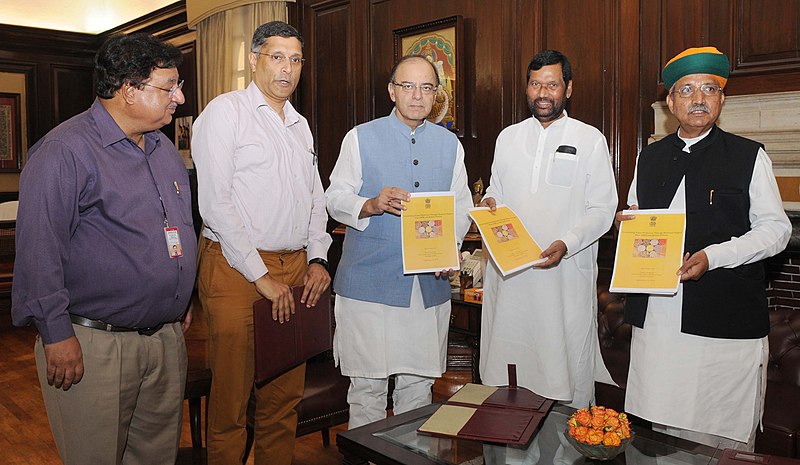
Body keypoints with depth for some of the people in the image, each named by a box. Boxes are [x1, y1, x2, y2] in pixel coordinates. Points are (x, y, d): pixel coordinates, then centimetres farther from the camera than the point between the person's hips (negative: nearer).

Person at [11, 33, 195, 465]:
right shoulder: (65, 150, -13)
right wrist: (56, 333, -16)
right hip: (95, 346, -7)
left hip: (167, 337, 7)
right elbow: (39, 247, -16)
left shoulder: (163, 147, 13)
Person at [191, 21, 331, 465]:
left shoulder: (300, 124, 18)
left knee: (286, 394, 11)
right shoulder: (226, 111, -4)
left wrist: (318, 257, 7)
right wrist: (261, 276, -13)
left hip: (295, 269, 6)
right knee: (232, 395, 1)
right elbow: (215, 203, -12)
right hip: (236, 270, -6)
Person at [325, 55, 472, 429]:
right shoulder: (361, 138, 3)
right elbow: (336, 198, -1)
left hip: (429, 284, 3)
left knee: (419, 383, 11)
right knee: (367, 386, 2)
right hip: (369, 282, -3)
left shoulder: (450, 144, 12)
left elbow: (461, 207, 12)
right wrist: (372, 205, -21)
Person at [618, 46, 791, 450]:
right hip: (655, 317, 4)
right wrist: (627, 222, 0)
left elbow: (776, 228, -1)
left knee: (721, 432, 2)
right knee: (659, 426, 9)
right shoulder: (649, 157, 15)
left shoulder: (749, 156, 3)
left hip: (725, 321, -3)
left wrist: (714, 256, -15)